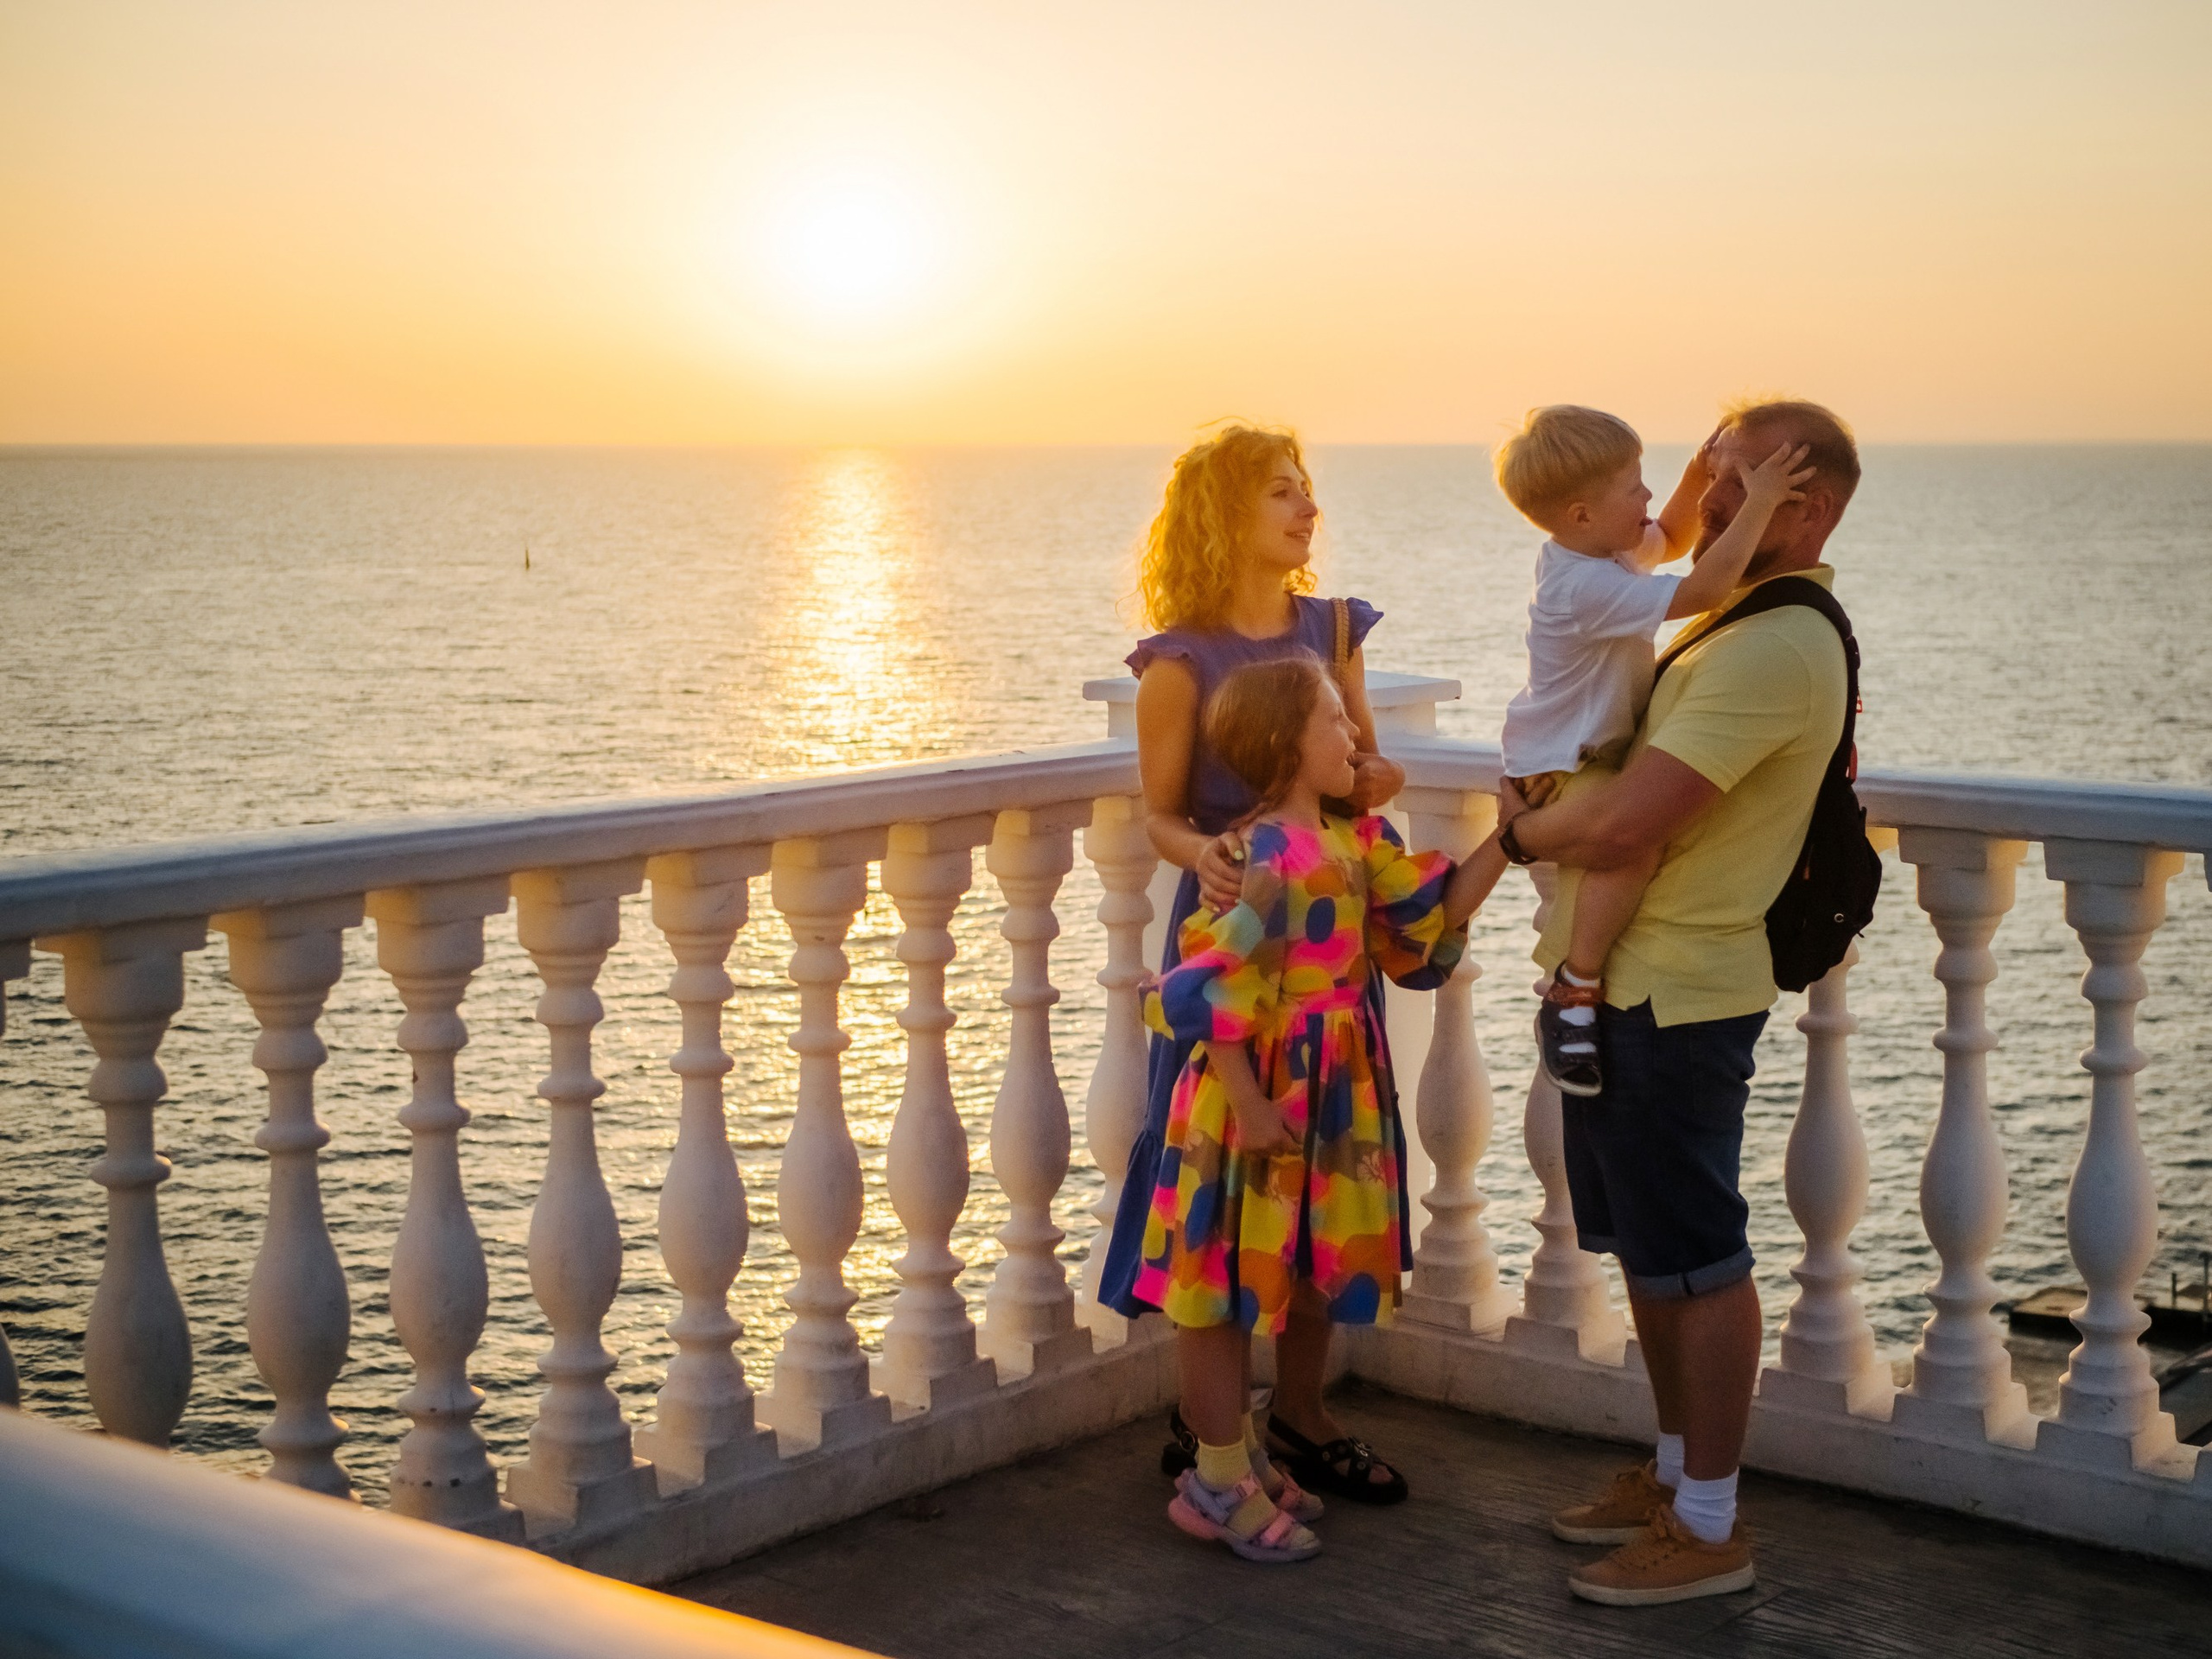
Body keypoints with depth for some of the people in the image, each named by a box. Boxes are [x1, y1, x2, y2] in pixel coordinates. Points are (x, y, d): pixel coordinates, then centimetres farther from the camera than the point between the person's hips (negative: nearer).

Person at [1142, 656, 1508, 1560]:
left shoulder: (1357, 842, 6)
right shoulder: (1267, 856, -21)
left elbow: (1436, 910, 12)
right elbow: (1210, 991, -23)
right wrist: (1249, 1103, -22)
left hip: (1326, 1100, 9)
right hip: (1257, 1098, -9)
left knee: (1254, 1287, 17)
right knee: (1224, 1288, 4)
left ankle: (1229, 1465, 29)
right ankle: (1218, 1483, 15)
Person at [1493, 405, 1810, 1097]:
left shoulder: (1592, 550, 4)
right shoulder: (1588, 588, -28)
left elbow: (1669, 541, 23)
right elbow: (1704, 589, -34)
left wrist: (1697, 478, 5)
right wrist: (1758, 503, -28)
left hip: (1595, 751, 11)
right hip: (1556, 770, -11)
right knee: (1633, 845, -36)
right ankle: (1574, 994, -27)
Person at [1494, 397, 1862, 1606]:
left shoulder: (1775, 649, -22)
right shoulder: (1742, 620, 13)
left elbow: (1619, 825, -27)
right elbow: (1626, 777, 25)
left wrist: (1522, 828, -7)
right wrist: (1549, 815, 6)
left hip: (1675, 994, -10)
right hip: (1624, 978, 10)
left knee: (1695, 1259, -1)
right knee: (1648, 1247, 19)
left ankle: (1708, 1529, 10)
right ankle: (1675, 1470, 32)